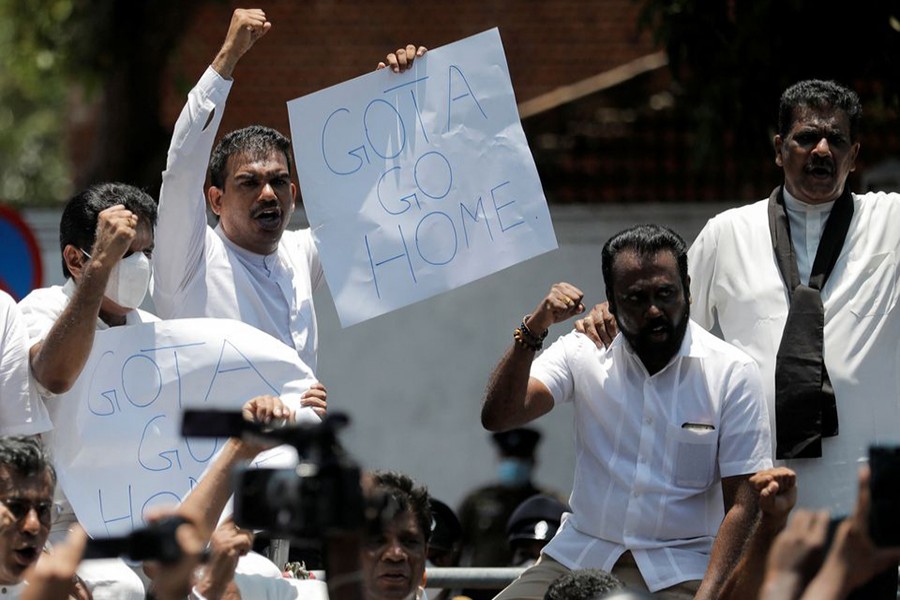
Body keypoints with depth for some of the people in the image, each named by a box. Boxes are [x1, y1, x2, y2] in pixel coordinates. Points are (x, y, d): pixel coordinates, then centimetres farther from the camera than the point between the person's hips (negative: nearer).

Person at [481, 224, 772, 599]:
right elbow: (497, 417, -7)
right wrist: (534, 329, -19)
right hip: (579, 556, 2)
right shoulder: (583, 354, 5)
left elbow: (741, 504, -5)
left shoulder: (732, 373, -2)